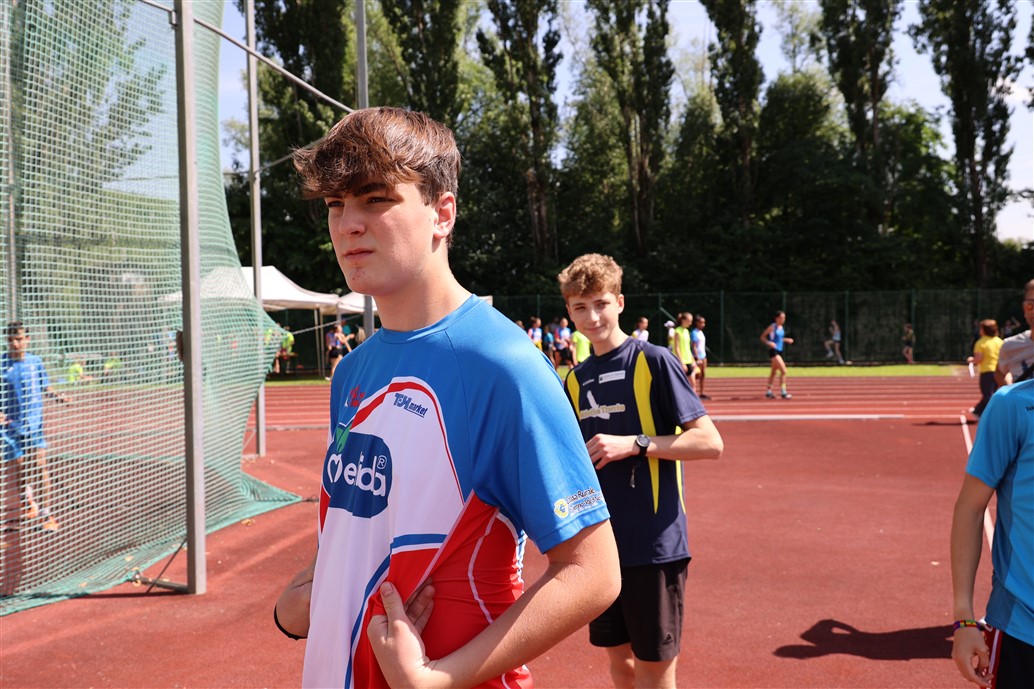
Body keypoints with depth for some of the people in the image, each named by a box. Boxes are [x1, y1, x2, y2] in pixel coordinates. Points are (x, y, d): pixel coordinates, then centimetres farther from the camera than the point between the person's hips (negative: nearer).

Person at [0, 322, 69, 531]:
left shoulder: (36, 361, 1)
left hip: (36, 423, 1)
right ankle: (29, 502, 35)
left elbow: (45, 388, 12)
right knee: (21, 468, 6)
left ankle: (47, 514, -2)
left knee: (41, 466, -7)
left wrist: (58, 396, -7)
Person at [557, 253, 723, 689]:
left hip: (653, 544, -6)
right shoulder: (576, 380, 10)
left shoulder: (654, 361, -8)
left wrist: (635, 443, -21)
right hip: (601, 543, 6)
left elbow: (710, 443, -13)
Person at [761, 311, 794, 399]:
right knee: (783, 371, -16)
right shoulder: (772, 327, -10)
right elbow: (762, 337, -8)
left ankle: (768, 391, 24)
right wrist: (769, 343, -25)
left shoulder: (781, 327, 12)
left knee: (773, 372, 15)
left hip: (779, 352, 9)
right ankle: (783, 392, -12)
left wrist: (786, 340, 11)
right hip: (773, 352, -9)